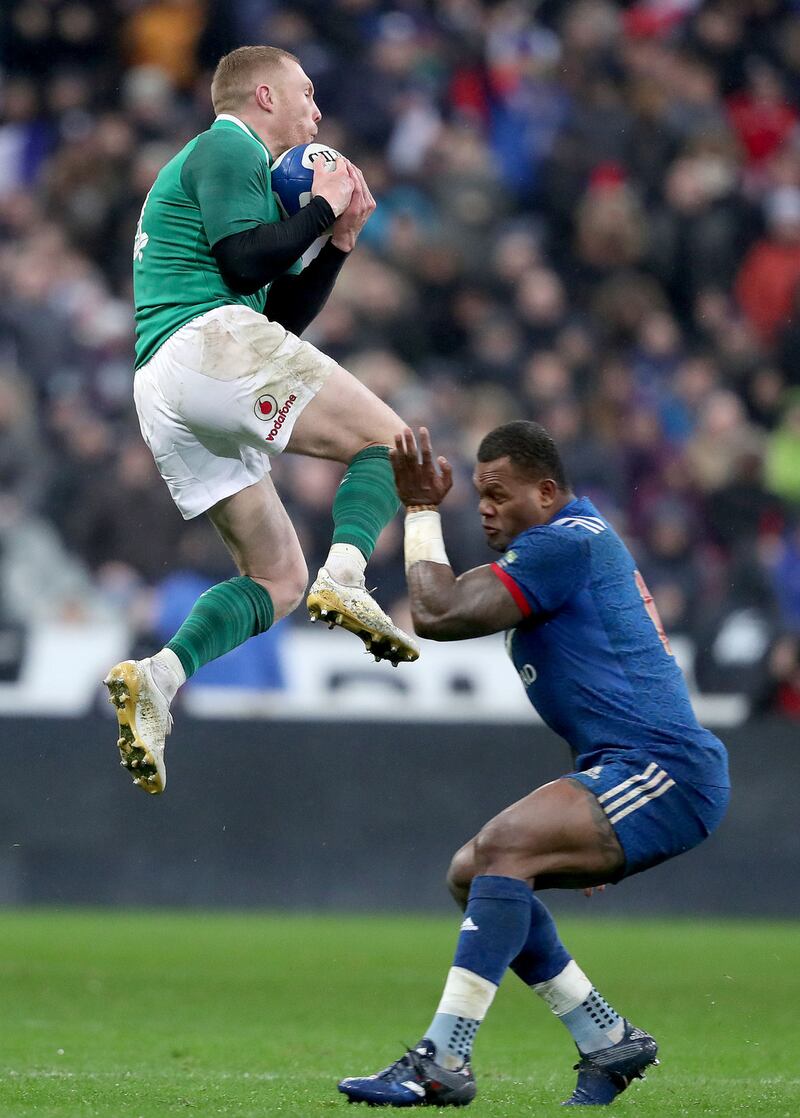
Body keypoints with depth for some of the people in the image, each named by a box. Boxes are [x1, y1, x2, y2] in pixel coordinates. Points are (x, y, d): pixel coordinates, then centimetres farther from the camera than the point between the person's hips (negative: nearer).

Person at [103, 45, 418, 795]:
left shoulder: (227, 161, 34)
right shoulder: (229, 150, 4)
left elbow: (283, 317, 31)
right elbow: (245, 262, -12)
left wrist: (337, 240, 22)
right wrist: (321, 208, 0)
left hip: (160, 394, 9)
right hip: (209, 342, -9)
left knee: (277, 580, 7)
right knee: (388, 440, -6)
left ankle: (158, 678, -12)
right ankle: (346, 575, -30)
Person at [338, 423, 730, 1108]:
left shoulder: (565, 543, -13)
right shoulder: (586, 535, 21)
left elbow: (439, 615, -18)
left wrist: (421, 511, -7)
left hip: (666, 769, -11)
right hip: (631, 769, 11)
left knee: (504, 847, -27)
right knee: (471, 874, 10)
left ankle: (442, 1063, -32)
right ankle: (610, 1043, 13)